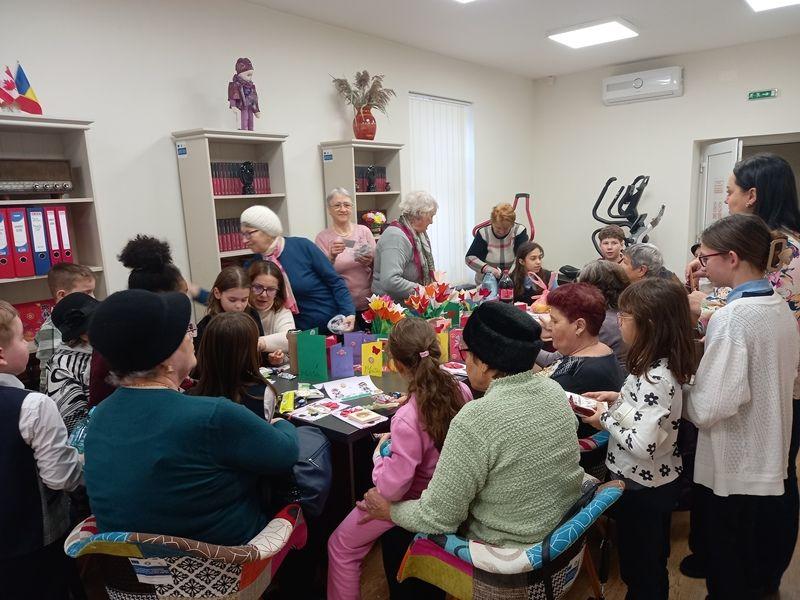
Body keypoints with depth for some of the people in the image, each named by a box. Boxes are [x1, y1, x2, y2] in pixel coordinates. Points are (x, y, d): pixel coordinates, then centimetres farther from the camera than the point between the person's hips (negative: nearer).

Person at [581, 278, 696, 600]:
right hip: (657, 480, 9)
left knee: (641, 569, 13)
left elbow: (643, 445, -33)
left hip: (641, 488, -9)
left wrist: (607, 419, -20)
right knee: (653, 560, 27)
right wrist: (619, 398, 0)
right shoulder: (660, 365, -2)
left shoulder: (655, 378, -31)